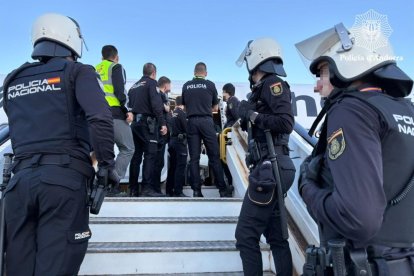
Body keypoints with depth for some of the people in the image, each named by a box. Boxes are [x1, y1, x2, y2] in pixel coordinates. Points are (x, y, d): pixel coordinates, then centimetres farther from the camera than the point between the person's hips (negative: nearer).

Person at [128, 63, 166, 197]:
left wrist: (133, 118, 18)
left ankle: (133, 189, 8)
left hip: (134, 122, 7)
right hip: (147, 122, -7)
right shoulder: (152, 83, -1)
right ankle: (147, 187, -16)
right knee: (150, 154, -9)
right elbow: (156, 105, -13)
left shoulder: (134, 86, 22)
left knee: (136, 155, 7)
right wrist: (162, 123, -14)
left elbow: (129, 105, 18)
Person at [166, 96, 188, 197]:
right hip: (180, 141, -7)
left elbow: (170, 127, 13)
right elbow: (186, 128, -12)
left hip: (172, 140, 7)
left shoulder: (172, 113, 12)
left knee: (172, 166, 12)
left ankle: (169, 190, 17)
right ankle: (178, 192, -8)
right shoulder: (182, 113, -9)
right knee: (180, 167, -6)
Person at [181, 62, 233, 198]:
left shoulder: (186, 86, 8)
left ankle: (196, 191, 3)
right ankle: (223, 189, 7)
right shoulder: (210, 85, 2)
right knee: (214, 156, 2)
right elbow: (215, 107, 11)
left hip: (192, 122, 2)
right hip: (206, 121, -2)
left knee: (194, 158, 4)